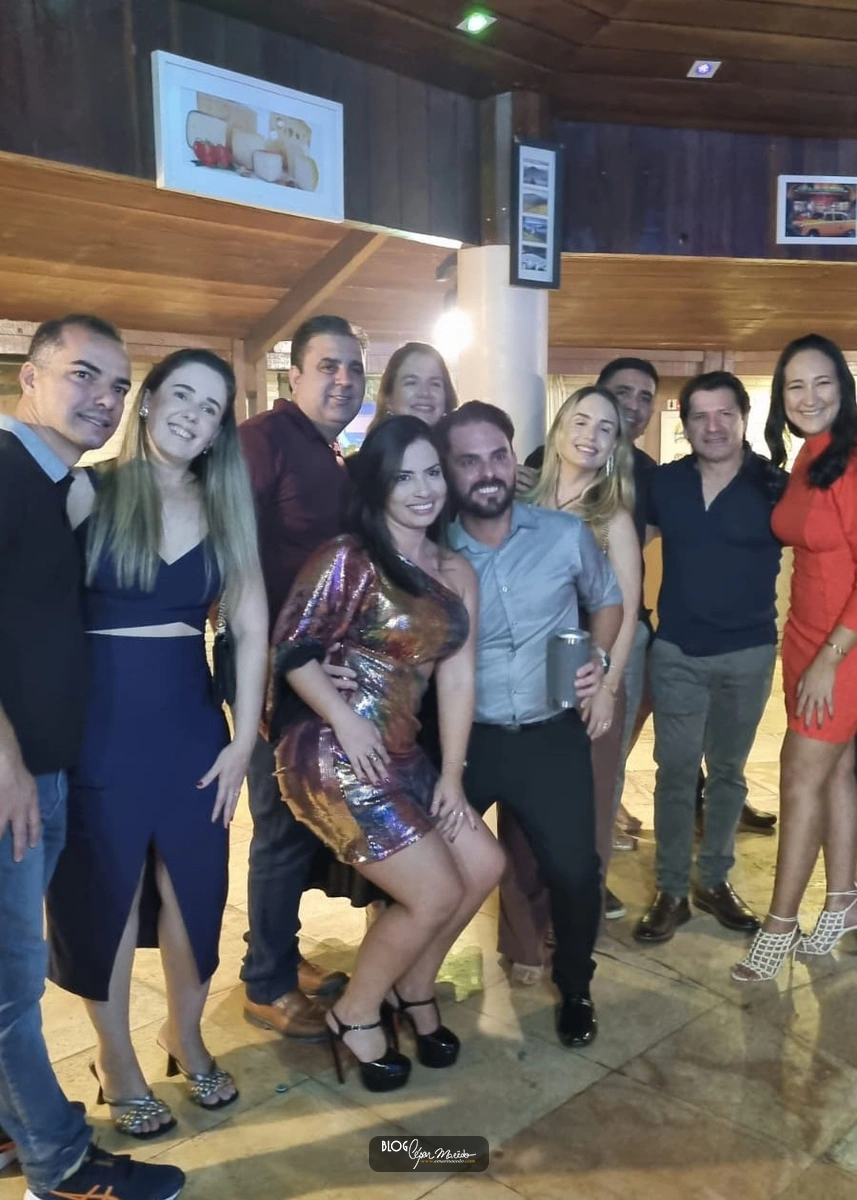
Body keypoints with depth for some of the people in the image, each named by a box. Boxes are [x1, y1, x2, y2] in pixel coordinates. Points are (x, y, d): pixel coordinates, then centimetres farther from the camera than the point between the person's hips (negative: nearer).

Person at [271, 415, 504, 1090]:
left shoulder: (457, 574, 8)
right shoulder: (349, 560, -12)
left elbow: (457, 679, 4)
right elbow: (293, 651, -13)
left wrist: (451, 778, 1)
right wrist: (348, 725, -21)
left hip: (401, 756, 8)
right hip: (335, 757, -7)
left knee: (484, 866, 8)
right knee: (435, 895, -5)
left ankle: (412, 990, 31)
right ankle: (355, 1017, 20)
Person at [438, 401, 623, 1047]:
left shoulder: (567, 534, -6)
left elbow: (608, 600, 12)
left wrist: (600, 659, -6)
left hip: (552, 735, 0)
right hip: (461, 737, 1)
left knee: (576, 872, -2)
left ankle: (575, 988, 29)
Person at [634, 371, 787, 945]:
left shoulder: (775, 484, -7)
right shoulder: (665, 482, -1)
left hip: (749, 653, -1)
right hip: (676, 651, 1)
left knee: (728, 771, 14)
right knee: (676, 772, 5)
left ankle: (715, 880, 30)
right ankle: (672, 890, 17)